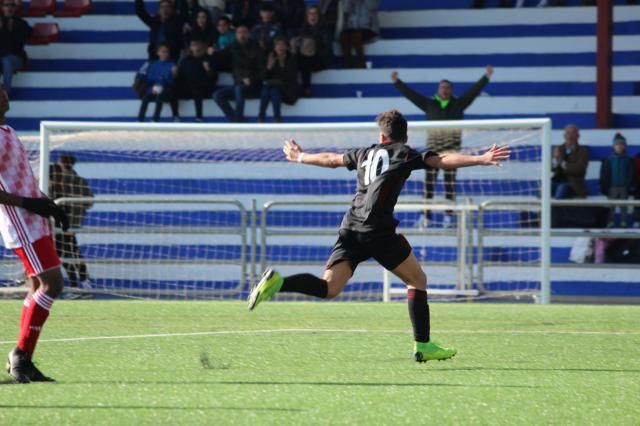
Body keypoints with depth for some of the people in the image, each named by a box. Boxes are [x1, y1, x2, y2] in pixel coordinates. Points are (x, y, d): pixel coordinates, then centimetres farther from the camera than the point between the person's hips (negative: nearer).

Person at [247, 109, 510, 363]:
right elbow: (442, 160, -5)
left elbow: (330, 159, 37)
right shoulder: (404, 154, 7)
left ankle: (278, 283, -24)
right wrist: (482, 159, -8)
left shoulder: (365, 154, 23)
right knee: (417, 280, 10)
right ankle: (423, 346, 4)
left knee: (329, 288, -2)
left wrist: (300, 157, 55)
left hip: (350, 228, 5)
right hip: (378, 230, -5)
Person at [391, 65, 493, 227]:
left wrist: (486, 77, 1)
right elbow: (410, 94, 9)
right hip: (434, 141, 0)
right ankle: (426, 213, 0)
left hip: (453, 143, 0)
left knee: (450, 180, 2)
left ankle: (449, 214, 6)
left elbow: (474, 91, 6)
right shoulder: (429, 104, 9)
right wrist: (397, 82, 6)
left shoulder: (458, 103, 9)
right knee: (429, 179, -2)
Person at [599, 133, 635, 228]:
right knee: (612, 206, 5)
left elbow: (632, 174, 3)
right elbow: (604, 175, 0)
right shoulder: (608, 160, -2)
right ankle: (611, 221, 11)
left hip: (624, 187, 1)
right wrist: (604, 187, -4)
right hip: (612, 187, -1)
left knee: (623, 206, 7)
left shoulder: (628, 160, 1)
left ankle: (623, 222, 14)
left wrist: (630, 186, -3)